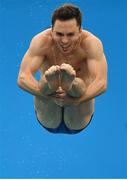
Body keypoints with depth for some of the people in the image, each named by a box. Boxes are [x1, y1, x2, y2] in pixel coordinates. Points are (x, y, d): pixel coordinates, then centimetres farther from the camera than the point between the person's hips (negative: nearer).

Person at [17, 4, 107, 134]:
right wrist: (49, 94, -45)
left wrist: (76, 100, -48)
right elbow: (22, 78, -27)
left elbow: (101, 83, -30)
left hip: (77, 122, 0)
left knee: (80, 86, -33)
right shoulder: (41, 41, -15)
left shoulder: (91, 43, -17)